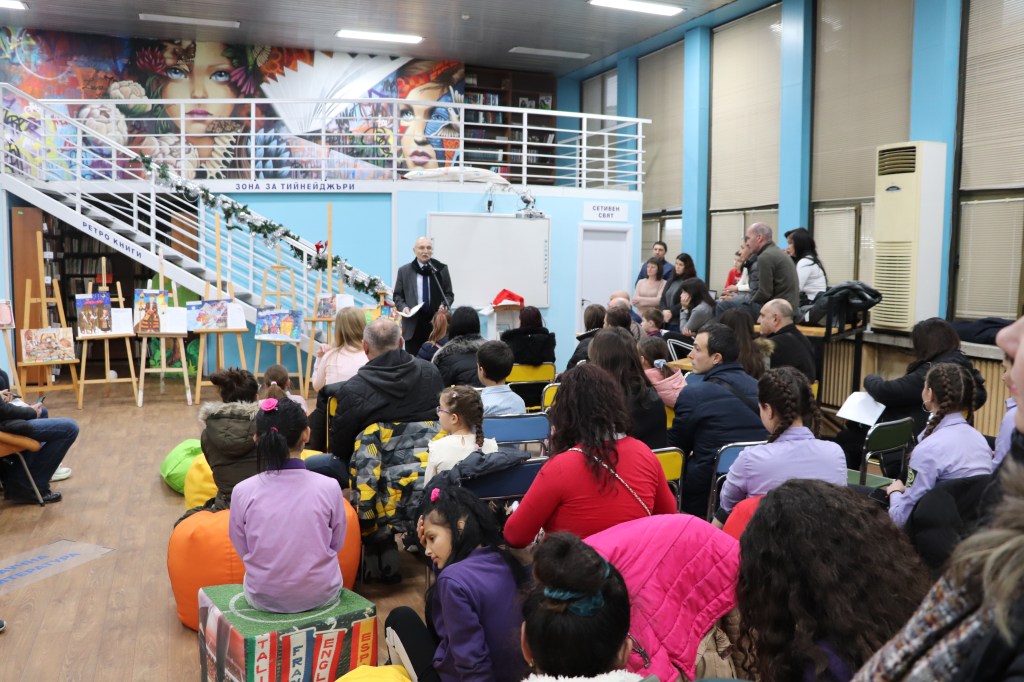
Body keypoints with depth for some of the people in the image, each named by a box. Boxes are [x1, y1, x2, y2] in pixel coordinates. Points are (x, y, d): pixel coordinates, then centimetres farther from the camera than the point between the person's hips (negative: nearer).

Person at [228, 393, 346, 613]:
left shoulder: (243, 491, -15)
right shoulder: (328, 488, -17)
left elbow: (242, 550, -2)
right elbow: (337, 544, -2)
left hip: (263, 598, 1)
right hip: (321, 595, -1)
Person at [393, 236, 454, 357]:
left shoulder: (441, 269, 7)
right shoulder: (404, 271, 8)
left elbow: (449, 294, 10)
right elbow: (398, 295, 12)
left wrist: (444, 305, -10)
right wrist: (403, 307, -8)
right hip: (413, 324, 0)